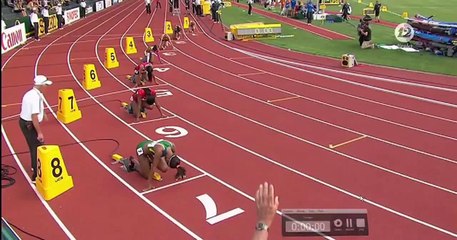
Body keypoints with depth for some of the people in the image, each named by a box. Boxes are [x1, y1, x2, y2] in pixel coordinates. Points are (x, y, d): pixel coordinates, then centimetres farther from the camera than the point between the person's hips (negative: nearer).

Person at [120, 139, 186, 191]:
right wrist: (150, 185, -35)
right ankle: (132, 161, 15)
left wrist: (179, 172, 5)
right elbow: (153, 167, -38)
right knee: (147, 175, -3)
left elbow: (176, 161, -4)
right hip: (141, 149, -6)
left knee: (164, 169, -7)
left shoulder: (172, 146, -24)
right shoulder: (159, 150, -42)